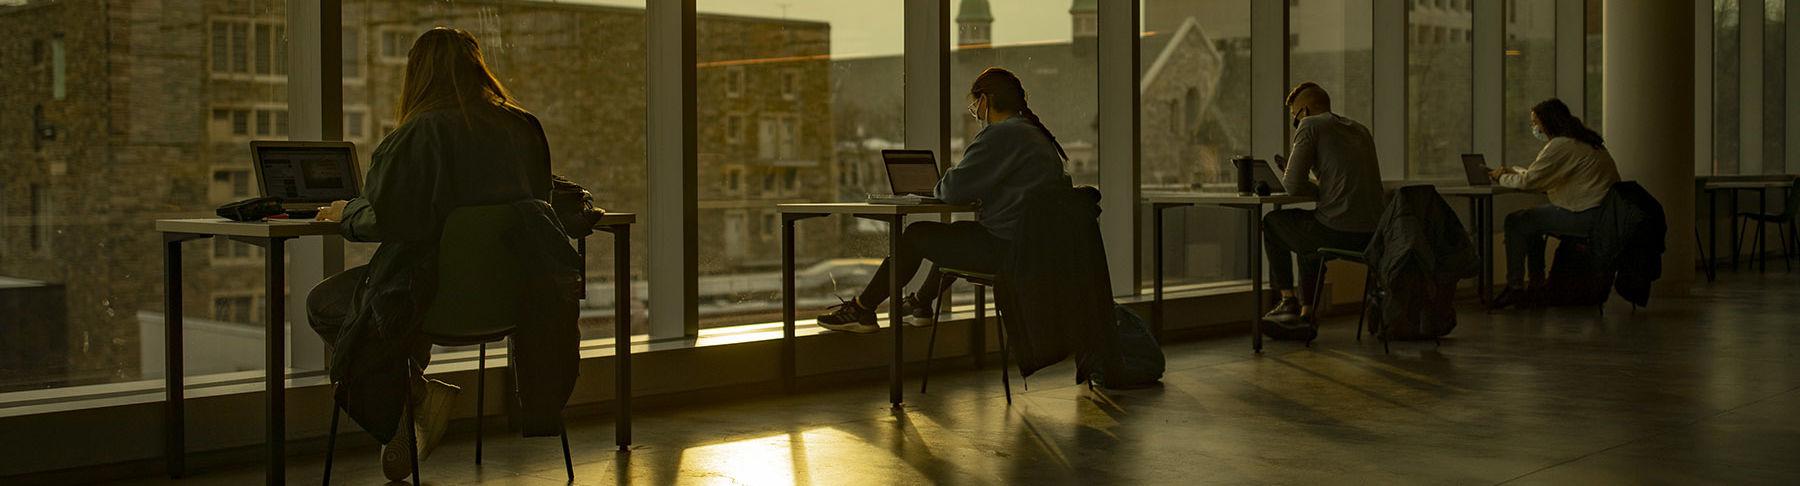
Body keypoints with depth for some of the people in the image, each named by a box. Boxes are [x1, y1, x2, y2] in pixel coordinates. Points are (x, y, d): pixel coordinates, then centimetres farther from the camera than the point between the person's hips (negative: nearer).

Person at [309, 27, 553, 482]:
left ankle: (414, 392, 2)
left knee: (321, 304, 18)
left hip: (435, 293, -7)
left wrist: (346, 212, 6)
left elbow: (386, 219, -16)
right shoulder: (523, 129, 3)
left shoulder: (422, 132, -16)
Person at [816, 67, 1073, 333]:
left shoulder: (1001, 135, -15)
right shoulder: (1036, 134, 16)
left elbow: (953, 190, -17)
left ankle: (861, 310, 19)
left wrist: (941, 185, 8)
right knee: (956, 233, 32)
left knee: (915, 235, 5)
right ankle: (920, 303, 48)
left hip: (1005, 249, -10)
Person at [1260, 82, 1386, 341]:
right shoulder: (1360, 130, 21)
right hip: (1371, 235, 7)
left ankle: (1288, 301, 24)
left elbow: (1293, 185, -9)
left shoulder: (1310, 126, -1)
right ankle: (1305, 316, 28)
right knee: (1308, 241, 36)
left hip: (1337, 232, -7)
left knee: (1271, 223, 21)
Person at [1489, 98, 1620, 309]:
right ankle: (1537, 286, 21)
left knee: (1517, 222, -8)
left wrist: (1502, 178, 2)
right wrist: (1512, 173, 15)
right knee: (1531, 221, 22)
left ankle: (1515, 288, -4)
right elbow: (1540, 177, 25)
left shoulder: (1562, 145, -15)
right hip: (1601, 211, 11)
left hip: (1588, 217, -11)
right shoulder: (1580, 140, 18)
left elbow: (1528, 181, -16)